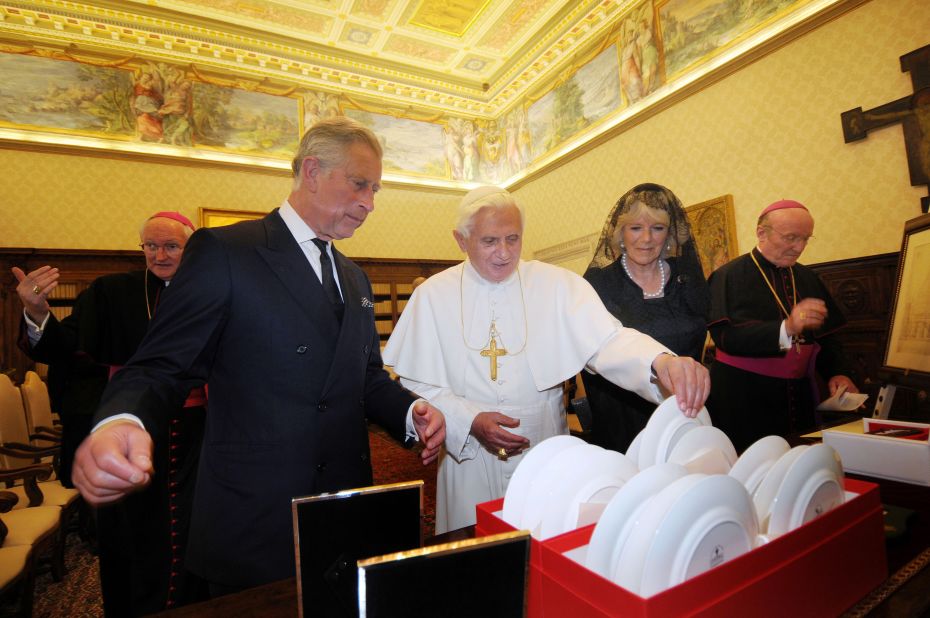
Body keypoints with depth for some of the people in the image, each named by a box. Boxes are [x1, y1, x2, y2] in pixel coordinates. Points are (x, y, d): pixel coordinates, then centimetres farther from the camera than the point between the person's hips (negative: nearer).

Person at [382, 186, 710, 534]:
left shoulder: (557, 285, -6)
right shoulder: (433, 295, -6)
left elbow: (607, 340, -19)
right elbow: (416, 384, -6)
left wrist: (660, 361, -39)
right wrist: (469, 421, -19)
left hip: (547, 453, 1)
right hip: (471, 458, 0)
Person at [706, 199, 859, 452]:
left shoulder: (808, 278, 13)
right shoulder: (729, 276, -7)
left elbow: (826, 335, 17)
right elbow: (725, 336, -20)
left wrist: (836, 373, 0)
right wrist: (786, 328, -30)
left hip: (799, 400, 6)